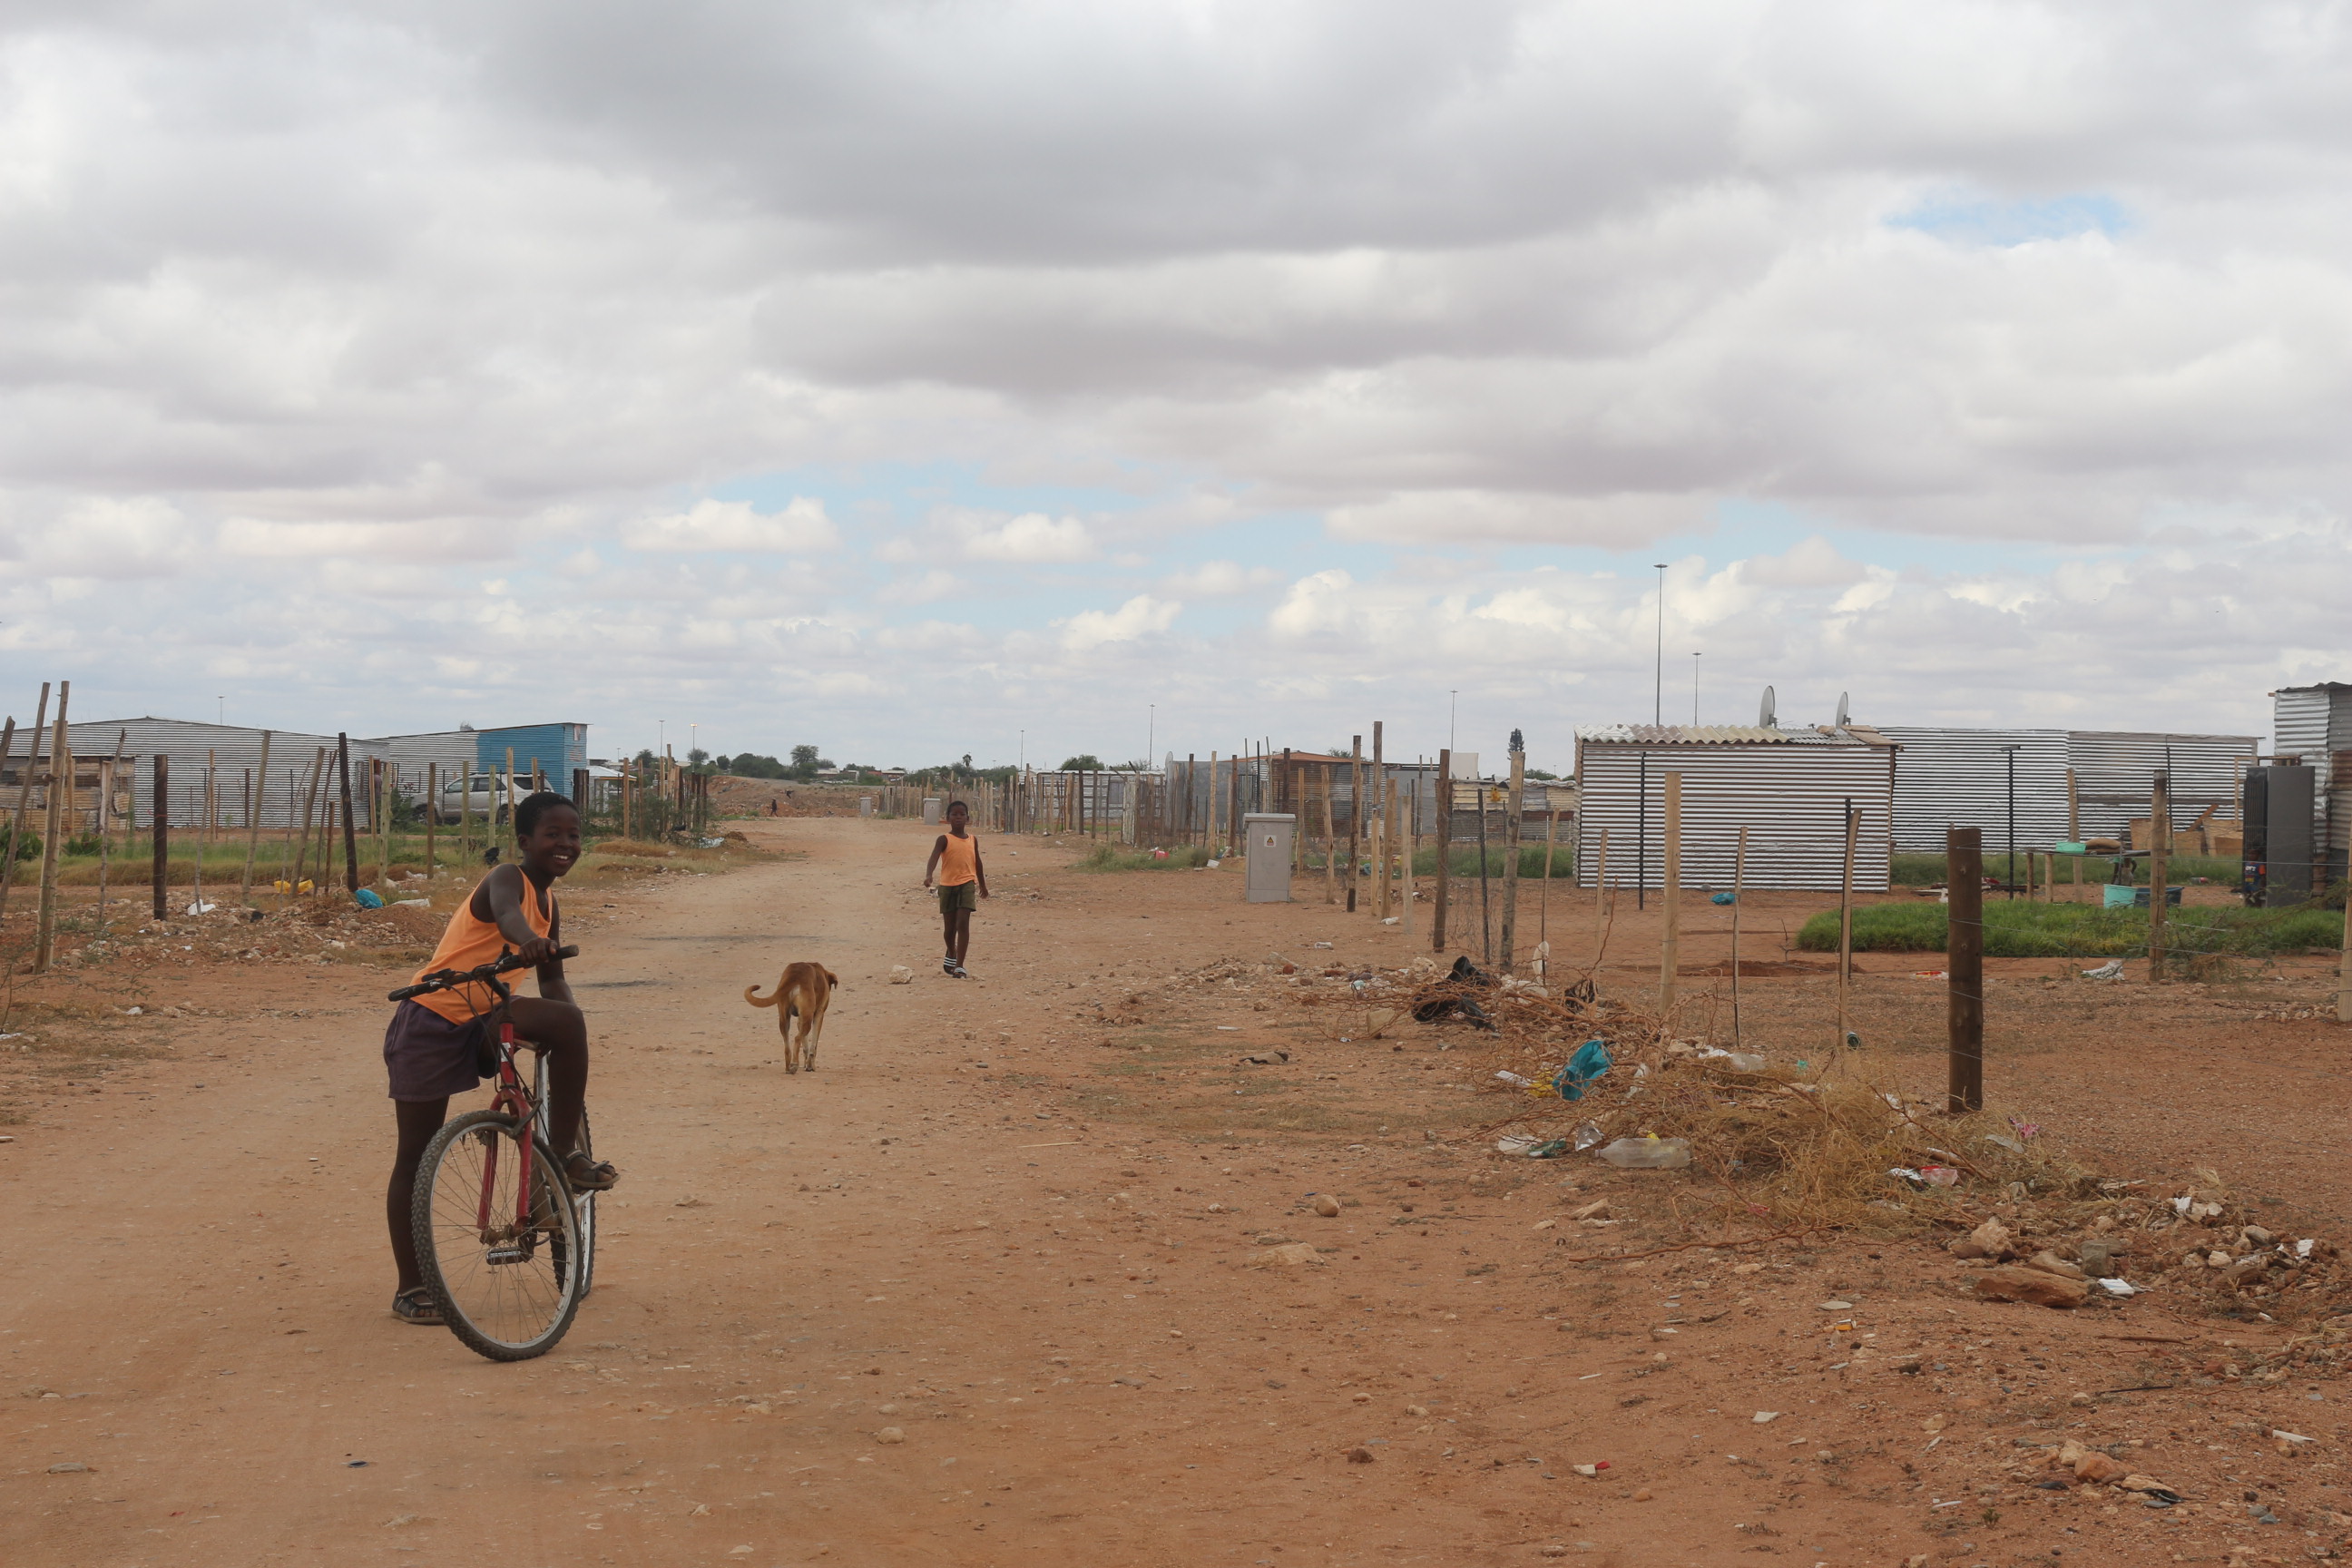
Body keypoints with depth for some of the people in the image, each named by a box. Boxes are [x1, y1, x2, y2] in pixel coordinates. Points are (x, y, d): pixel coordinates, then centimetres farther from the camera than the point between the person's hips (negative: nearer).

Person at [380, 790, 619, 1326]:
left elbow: (553, 979, 16)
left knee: (569, 1021, -22)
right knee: (416, 1155, 0)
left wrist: (563, 1029, -1)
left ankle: (564, 1155, -13)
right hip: (430, 1022, -6)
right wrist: (527, 938, -62)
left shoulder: (549, 905, 8)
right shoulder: (508, 879, -15)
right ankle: (410, 1287, 9)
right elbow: (506, 911, -40)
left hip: (482, 1019, 6)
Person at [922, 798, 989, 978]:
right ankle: (951, 955, 39)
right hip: (947, 886, -1)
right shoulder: (945, 839, -3)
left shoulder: (972, 840, 8)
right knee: (949, 927, 11)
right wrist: (928, 876, -37)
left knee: (963, 924, -13)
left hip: (966, 884, 1)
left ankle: (959, 966, -15)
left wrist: (983, 885, 27)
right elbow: (934, 857, -19)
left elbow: (977, 863, 20)